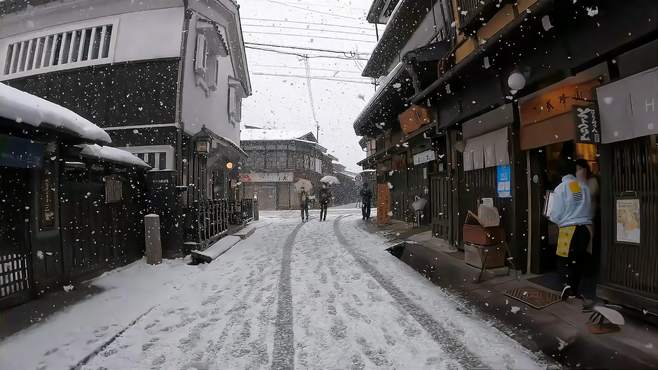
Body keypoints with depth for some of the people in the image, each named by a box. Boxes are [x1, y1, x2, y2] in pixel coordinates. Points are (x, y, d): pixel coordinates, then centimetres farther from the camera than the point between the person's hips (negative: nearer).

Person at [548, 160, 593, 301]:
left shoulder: (560, 188, -7)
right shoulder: (584, 187, 5)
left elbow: (556, 214, -7)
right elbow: (590, 210, 13)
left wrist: (549, 215, 13)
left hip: (569, 228, -4)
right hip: (585, 227, 5)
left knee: (563, 260, 6)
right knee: (579, 260, 13)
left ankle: (566, 284, -16)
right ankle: (574, 290, 23)